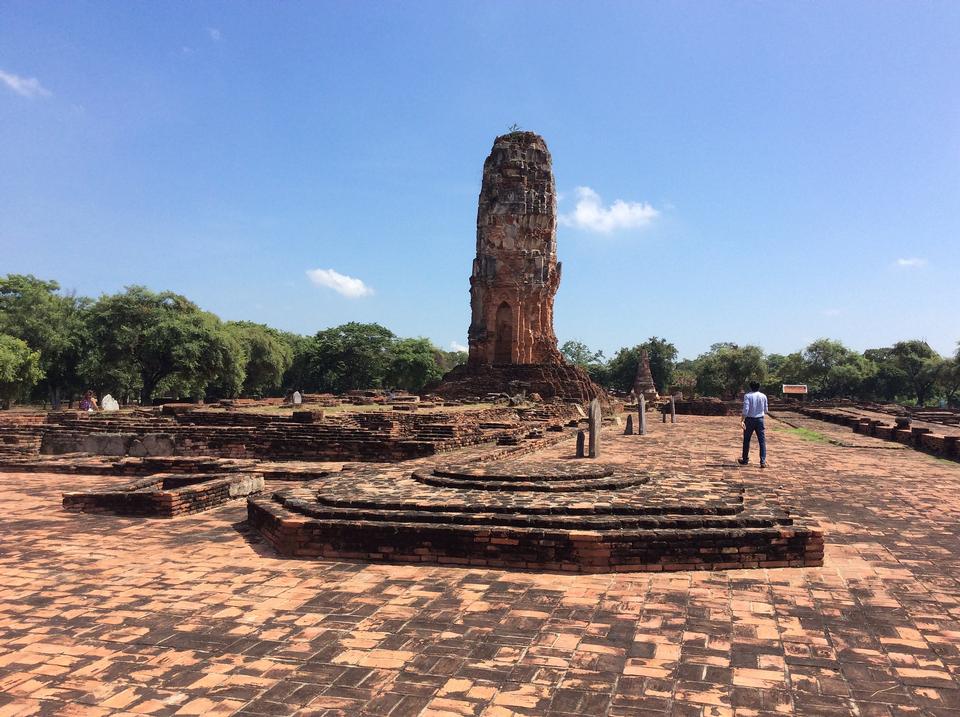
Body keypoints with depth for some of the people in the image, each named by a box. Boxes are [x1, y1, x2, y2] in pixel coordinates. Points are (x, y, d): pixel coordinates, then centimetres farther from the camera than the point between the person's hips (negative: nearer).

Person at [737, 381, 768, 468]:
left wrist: (742, 420, -19)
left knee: (746, 440, 12)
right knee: (762, 441, 3)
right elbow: (765, 410, 8)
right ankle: (763, 461, -5)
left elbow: (746, 409, -18)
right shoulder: (763, 396, 2)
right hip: (760, 420, 2)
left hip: (749, 419, -2)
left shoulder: (747, 396, -9)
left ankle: (745, 460, 22)